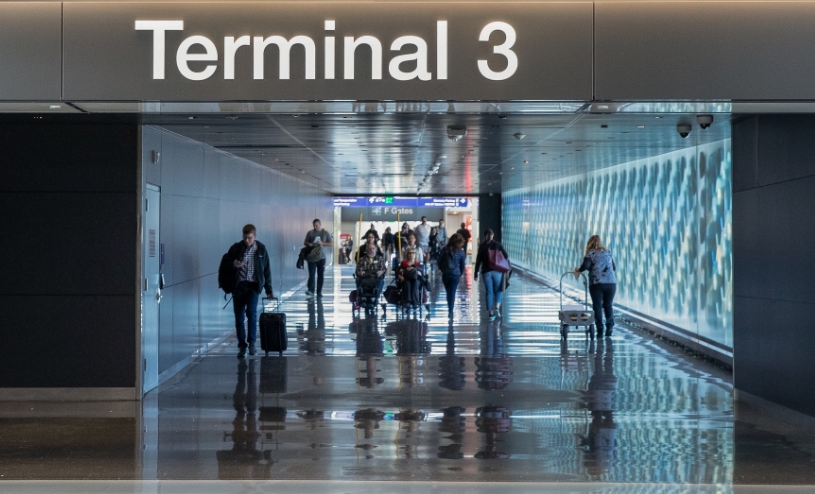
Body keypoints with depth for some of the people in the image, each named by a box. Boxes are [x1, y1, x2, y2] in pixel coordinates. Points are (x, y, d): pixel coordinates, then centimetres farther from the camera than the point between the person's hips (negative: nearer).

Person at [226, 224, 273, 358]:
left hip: (253, 285, -1)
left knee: (251, 312, -21)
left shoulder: (261, 249, 2)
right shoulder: (236, 248, 0)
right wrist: (232, 264, -16)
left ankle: (251, 342, -7)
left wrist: (269, 291, 6)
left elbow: (266, 270, 8)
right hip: (238, 285, 1)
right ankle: (242, 346, 12)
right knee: (239, 317, 1)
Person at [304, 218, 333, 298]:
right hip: (311, 257, -1)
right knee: (311, 274, -10)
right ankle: (311, 290, -15)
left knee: (321, 275, 4)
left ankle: (319, 292, 11)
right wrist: (308, 244, -11)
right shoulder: (310, 233, 7)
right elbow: (305, 242, 13)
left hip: (321, 257, 1)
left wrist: (322, 243, -13)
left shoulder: (325, 233, 5)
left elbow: (331, 243, 3)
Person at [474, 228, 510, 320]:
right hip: (497, 271, -1)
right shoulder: (497, 244, -2)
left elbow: (478, 260, 1)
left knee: (489, 292, 7)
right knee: (498, 290, 12)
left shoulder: (482, 246, 1)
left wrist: (476, 273, 5)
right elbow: (506, 256, -5)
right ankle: (497, 307, -10)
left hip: (486, 272, 1)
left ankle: (491, 312, 5)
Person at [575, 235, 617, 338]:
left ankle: (600, 329, -3)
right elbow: (614, 267, 23)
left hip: (596, 283, -4)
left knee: (597, 306, 3)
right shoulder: (608, 252, 17)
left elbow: (585, 265, -13)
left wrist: (578, 270, 6)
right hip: (611, 282, 4)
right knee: (608, 305, 14)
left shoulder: (591, 253, 2)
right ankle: (610, 325, -2)